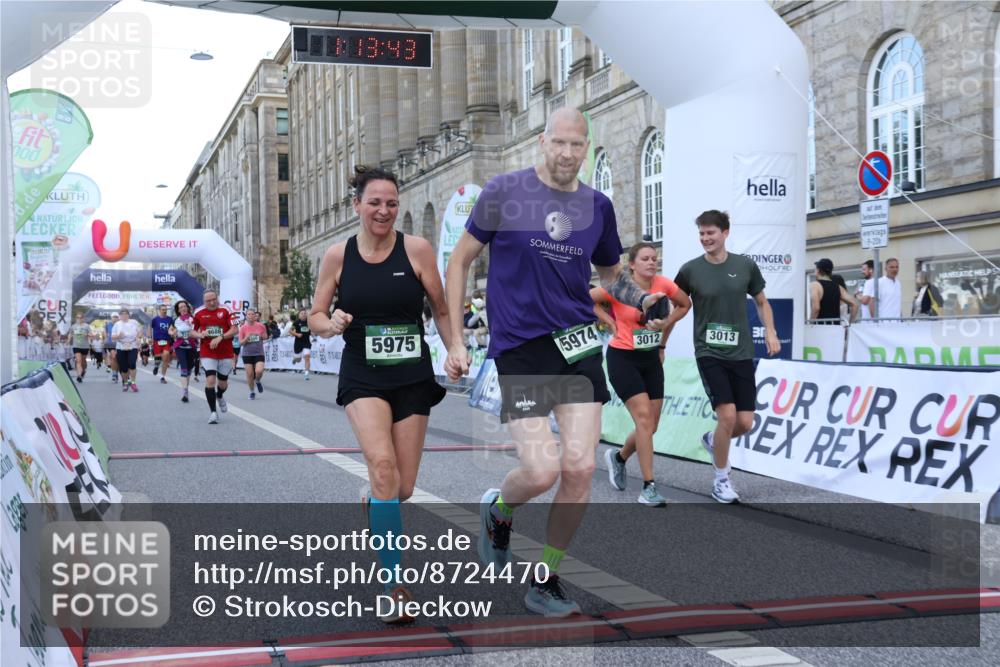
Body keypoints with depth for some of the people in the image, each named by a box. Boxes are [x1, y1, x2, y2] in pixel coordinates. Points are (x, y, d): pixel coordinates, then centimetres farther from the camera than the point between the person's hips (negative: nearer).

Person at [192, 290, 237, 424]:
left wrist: (220, 337, -20)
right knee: (210, 380, -14)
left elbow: (234, 329, -8)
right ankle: (213, 412, -5)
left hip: (225, 353, 0)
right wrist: (200, 335, -8)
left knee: (223, 382, 12)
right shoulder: (199, 314, 4)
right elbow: (192, 331, 15)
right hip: (207, 354, 0)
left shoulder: (226, 311, -3)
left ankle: (219, 397, 48)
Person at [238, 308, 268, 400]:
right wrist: (246, 338, -20)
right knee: (250, 374, 0)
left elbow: (266, 337, 14)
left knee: (259, 371, -19)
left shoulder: (261, 326, -2)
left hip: (259, 353, 0)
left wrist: (262, 336, -8)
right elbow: (240, 343, -1)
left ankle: (258, 381, 16)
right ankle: (252, 392, 20)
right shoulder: (243, 328, -4)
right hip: (247, 354, 0)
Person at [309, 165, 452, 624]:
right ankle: (394, 586, -18)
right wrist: (332, 323, -15)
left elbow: (442, 310, 5)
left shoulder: (417, 250, -4)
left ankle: (370, 504, 46)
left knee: (402, 488, 5)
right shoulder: (338, 255, -1)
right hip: (363, 378, -1)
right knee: (382, 465, -25)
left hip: (413, 378, 1)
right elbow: (315, 318, 6)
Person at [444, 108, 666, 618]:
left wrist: (644, 299, 1)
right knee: (542, 472, -13)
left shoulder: (597, 206, 8)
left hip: (578, 344, 4)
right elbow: (460, 260, 3)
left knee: (580, 469, -3)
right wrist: (455, 342, -1)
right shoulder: (504, 192, -4)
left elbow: (610, 275, 23)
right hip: (519, 348, -4)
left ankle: (545, 581, 17)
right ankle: (497, 512, 25)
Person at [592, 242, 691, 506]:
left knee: (651, 426, 6)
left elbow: (684, 304, 14)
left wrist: (665, 326, 5)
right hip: (623, 358, -5)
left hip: (651, 359, 5)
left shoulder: (664, 284, -4)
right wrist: (610, 322, -7)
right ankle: (648, 487, -9)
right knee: (644, 417, -16)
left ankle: (619, 458, 37)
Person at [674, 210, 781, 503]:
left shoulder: (746, 266, 0)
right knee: (727, 414, -16)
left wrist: (770, 332, -1)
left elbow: (761, 302, 13)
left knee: (745, 422, 0)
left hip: (741, 353, 3)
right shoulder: (690, 270, -5)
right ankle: (722, 480, 4)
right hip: (709, 353, -2)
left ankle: (712, 440, 35)